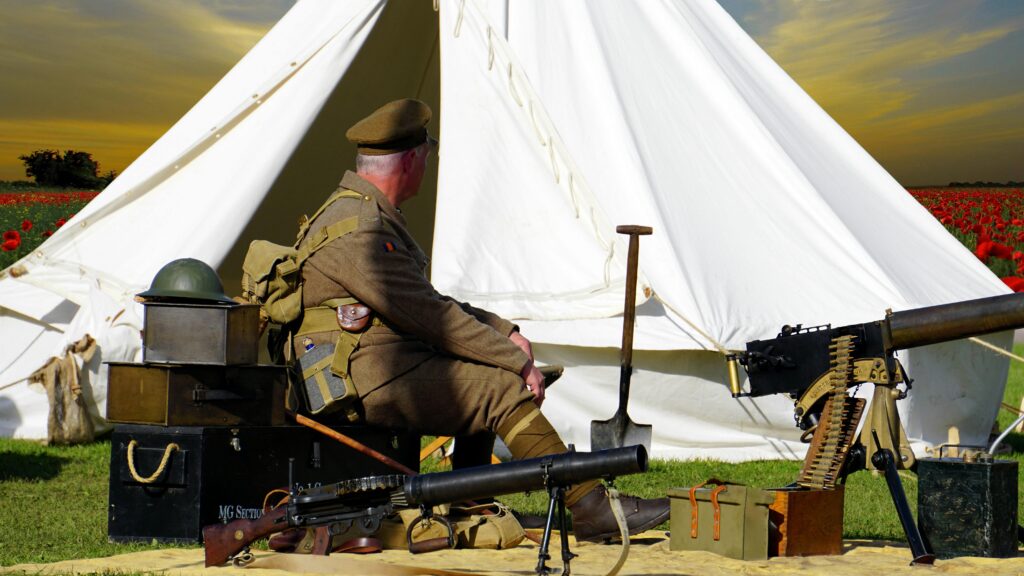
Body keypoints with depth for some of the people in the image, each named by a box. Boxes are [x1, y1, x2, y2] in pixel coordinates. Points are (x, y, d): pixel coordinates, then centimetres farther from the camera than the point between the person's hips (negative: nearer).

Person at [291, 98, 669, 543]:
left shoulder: (374, 216, 18)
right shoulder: (359, 229, -17)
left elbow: (428, 304, 22)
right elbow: (428, 316, -19)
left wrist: (504, 332, 10)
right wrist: (517, 360, -14)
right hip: (370, 382, -11)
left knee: (487, 378, 10)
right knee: (503, 386, -15)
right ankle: (592, 510, -14)